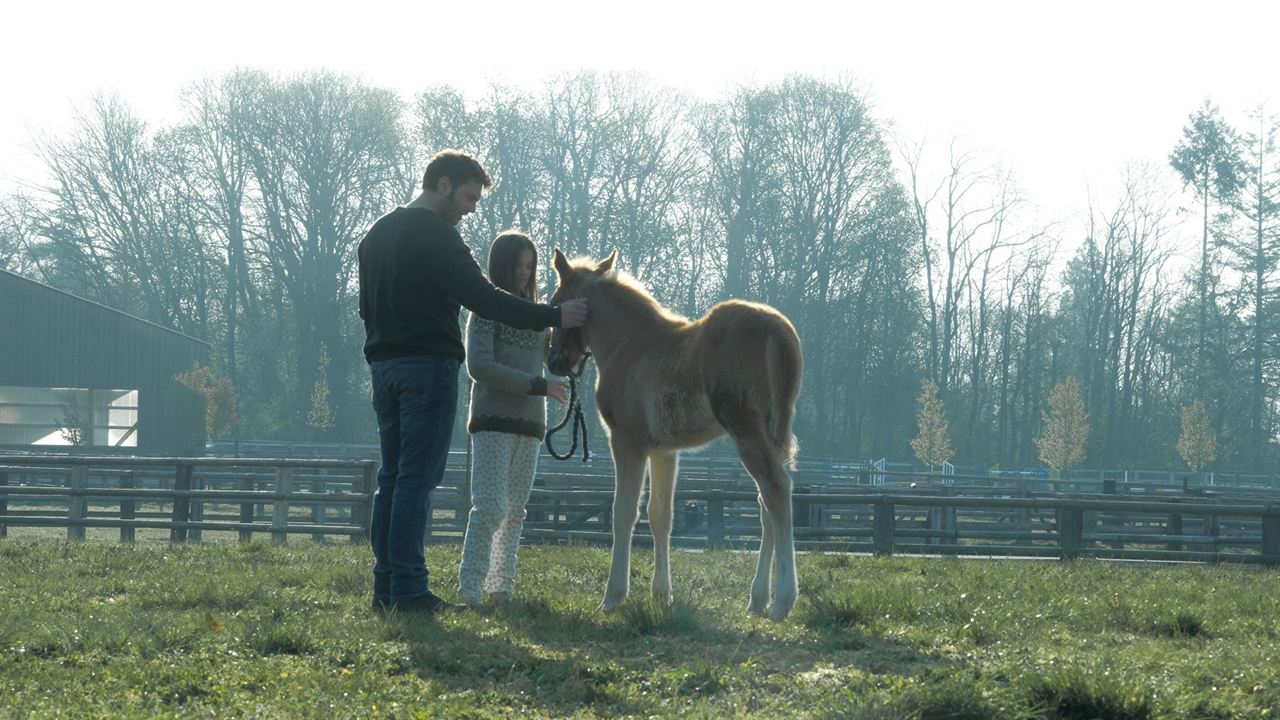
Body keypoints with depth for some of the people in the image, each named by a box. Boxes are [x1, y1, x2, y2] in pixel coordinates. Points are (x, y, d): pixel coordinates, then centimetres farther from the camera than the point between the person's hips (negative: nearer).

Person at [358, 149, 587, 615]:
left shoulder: (378, 233, 17)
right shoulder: (435, 234, -11)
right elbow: (482, 299, -19)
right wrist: (554, 318, -17)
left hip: (383, 363, 9)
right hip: (428, 365, -9)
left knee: (392, 479, 10)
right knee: (417, 478, -8)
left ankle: (387, 588, 10)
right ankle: (408, 590, -10)